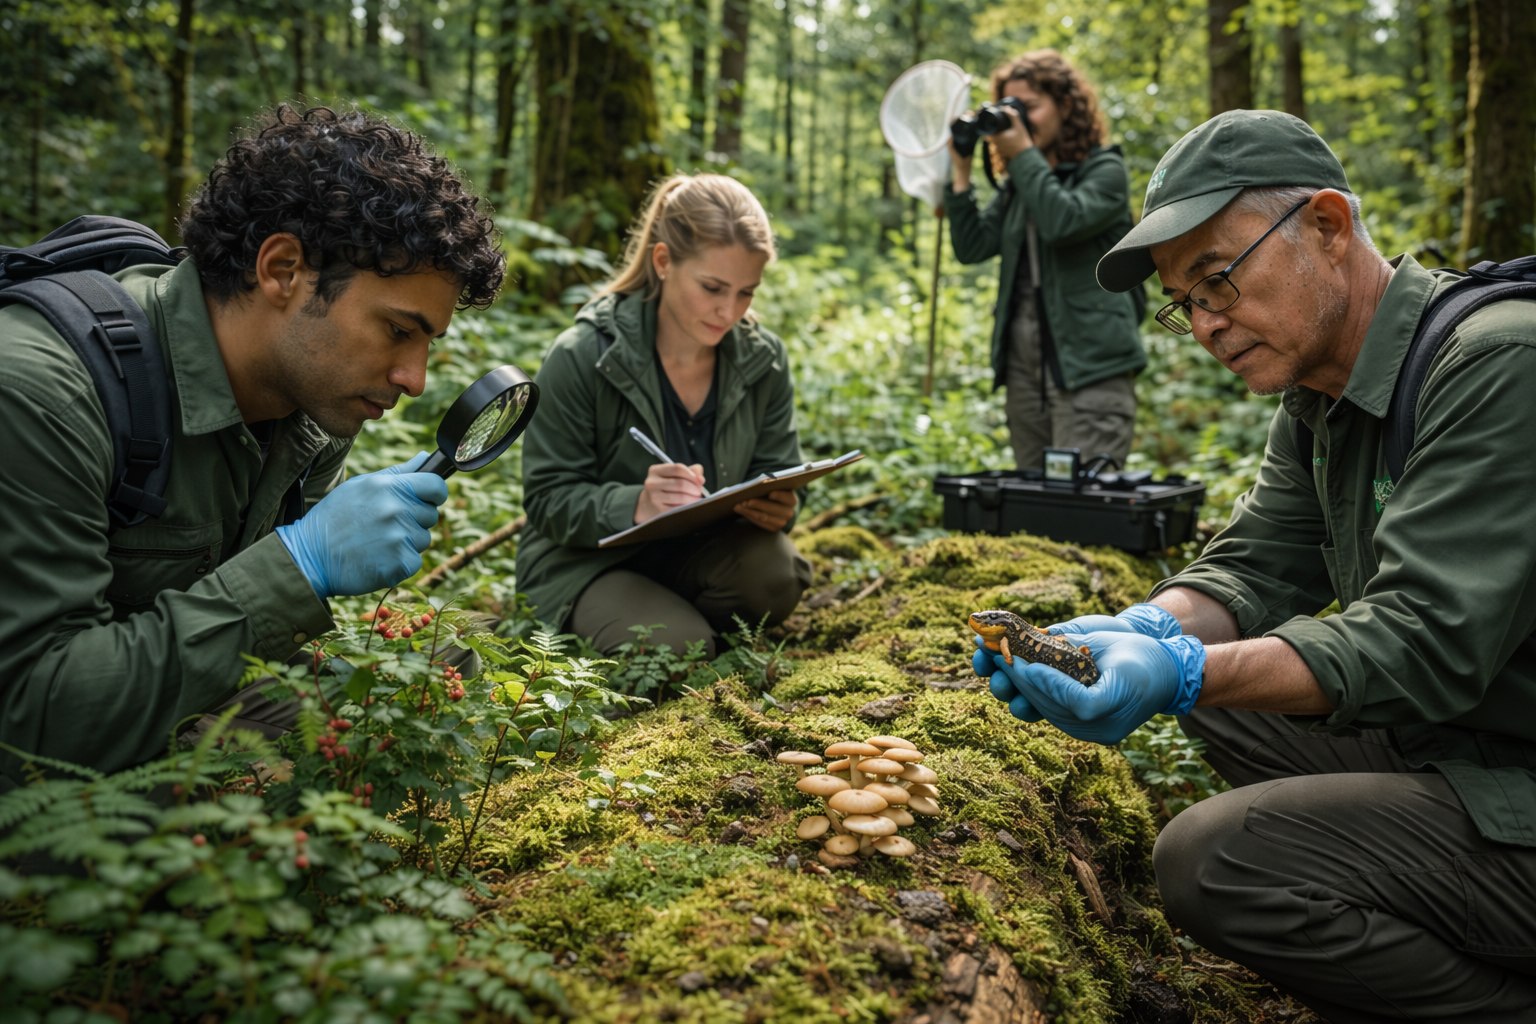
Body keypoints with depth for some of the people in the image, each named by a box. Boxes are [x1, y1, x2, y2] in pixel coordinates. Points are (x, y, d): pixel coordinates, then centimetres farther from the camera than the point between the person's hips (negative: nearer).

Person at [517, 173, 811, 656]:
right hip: (589, 559, -3)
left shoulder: (764, 359, -2)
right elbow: (549, 500, -15)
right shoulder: (580, 358, -15)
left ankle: (681, 617, 2)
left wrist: (778, 506, -24)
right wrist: (636, 506, -36)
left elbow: (778, 478, 4)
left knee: (774, 573, -29)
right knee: (678, 650, -30)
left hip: (705, 552, 4)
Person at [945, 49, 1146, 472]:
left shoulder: (1105, 170, 0)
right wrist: (961, 171, 1)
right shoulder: (1016, 183, 17)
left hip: (1089, 367, -6)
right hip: (1024, 365, 7)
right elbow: (972, 247, 7)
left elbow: (1064, 222, -20)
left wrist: (1023, 153, -13)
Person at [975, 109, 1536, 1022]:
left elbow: (1425, 644, -28)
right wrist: (1146, 632, -14)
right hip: (1447, 744, 9)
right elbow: (1255, 568, 7)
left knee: (1210, 863, -20)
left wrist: (1183, 674, -36)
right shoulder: (1321, 397, 7)